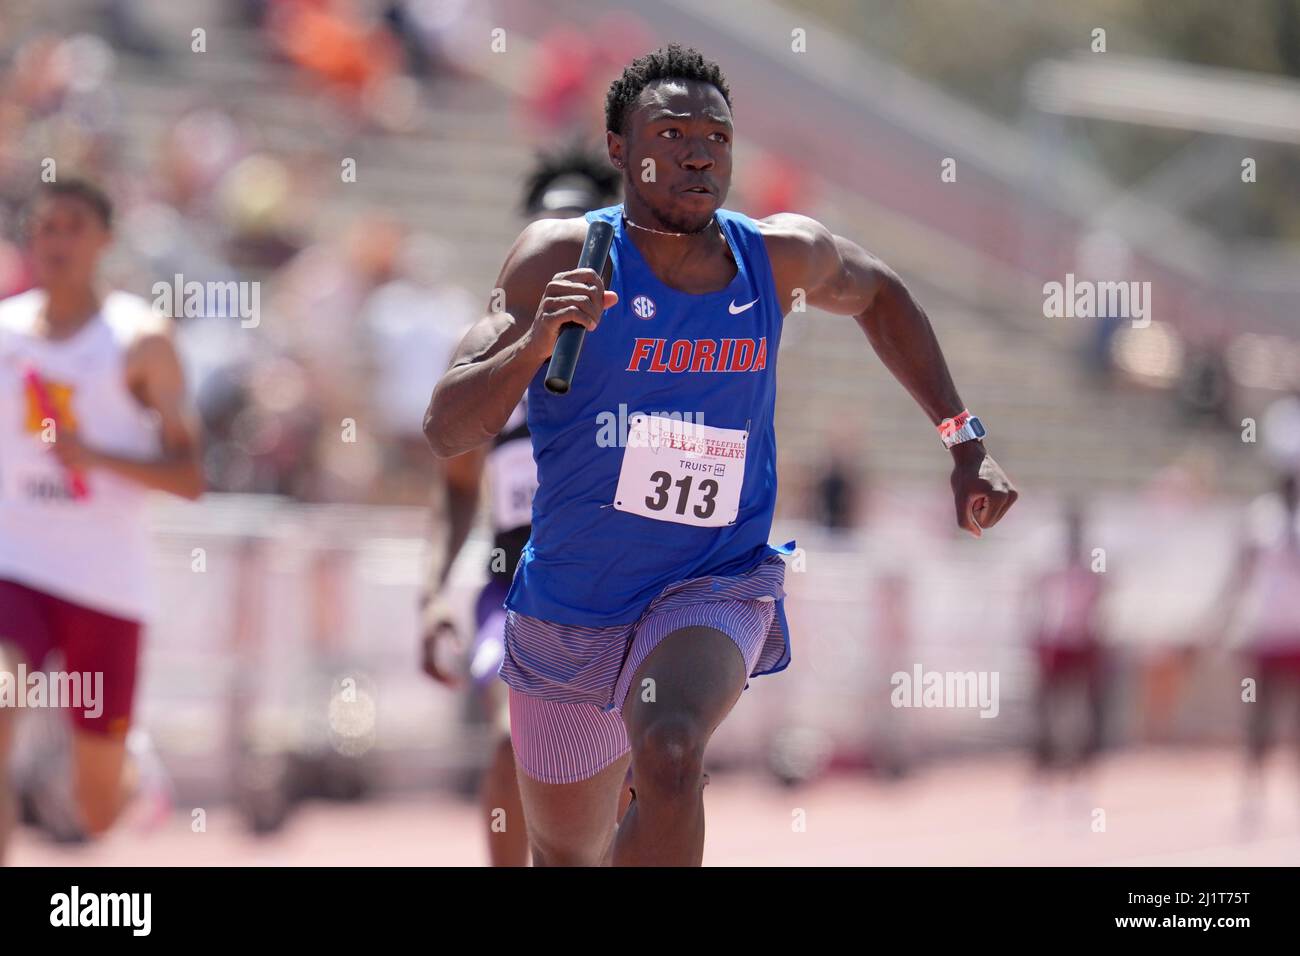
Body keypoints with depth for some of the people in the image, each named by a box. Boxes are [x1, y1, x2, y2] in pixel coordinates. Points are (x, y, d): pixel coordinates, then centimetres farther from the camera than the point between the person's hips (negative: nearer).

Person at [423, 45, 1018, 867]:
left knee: (672, 757, -34)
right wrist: (532, 344, -37)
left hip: (716, 590, -1)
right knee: (567, 858, 16)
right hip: (569, 606, 1)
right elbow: (447, 432, -19)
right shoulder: (563, 258, -14)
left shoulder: (784, 258, -6)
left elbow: (879, 294, 19)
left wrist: (964, 442, 14)